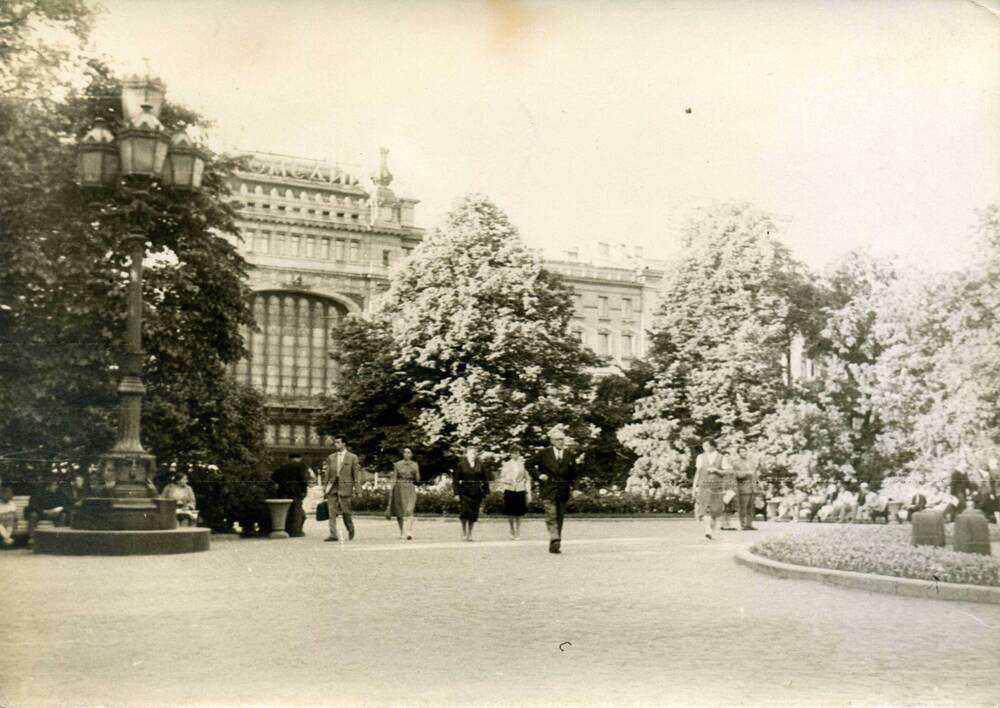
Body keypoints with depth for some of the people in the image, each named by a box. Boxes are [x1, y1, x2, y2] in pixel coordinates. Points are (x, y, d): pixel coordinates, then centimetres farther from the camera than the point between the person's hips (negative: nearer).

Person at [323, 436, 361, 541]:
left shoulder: (352, 457, 1)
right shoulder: (331, 457, 11)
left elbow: (356, 474, 0)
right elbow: (327, 473, 12)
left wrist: (356, 488, -5)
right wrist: (324, 487, 7)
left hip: (345, 487, -3)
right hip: (332, 487, 3)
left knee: (346, 512, 2)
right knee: (332, 512, -4)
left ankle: (351, 530, 26)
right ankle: (333, 535, -3)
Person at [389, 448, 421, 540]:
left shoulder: (415, 465, 6)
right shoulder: (397, 465, 4)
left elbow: (417, 479, 5)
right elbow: (393, 479, 4)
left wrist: (415, 472, -11)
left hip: (410, 490, -1)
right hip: (399, 490, 1)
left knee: (409, 511, -16)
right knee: (399, 512, 7)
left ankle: (409, 533, -23)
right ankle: (401, 532, 28)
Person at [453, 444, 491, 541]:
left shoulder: (480, 465, 5)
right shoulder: (461, 465, -1)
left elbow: (485, 479, 9)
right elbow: (455, 479, 0)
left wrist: (485, 493, 4)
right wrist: (456, 493, -5)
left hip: (476, 493, 2)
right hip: (464, 492, -2)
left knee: (473, 515, 4)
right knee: (464, 512, -12)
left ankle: (469, 534, 17)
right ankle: (464, 533, 5)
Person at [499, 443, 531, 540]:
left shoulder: (523, 464, 4)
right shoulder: (506, 464, 7)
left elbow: (528, 479, 7)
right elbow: (502, 478, 10)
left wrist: (528, 492, 3)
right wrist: (507, 481, -12)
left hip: (520, 491, 0)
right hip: (509, 490, 0)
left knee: (519, 514, 1)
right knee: (510, 513, -1)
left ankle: (517, 533, 14)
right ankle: (512, 531, 20)